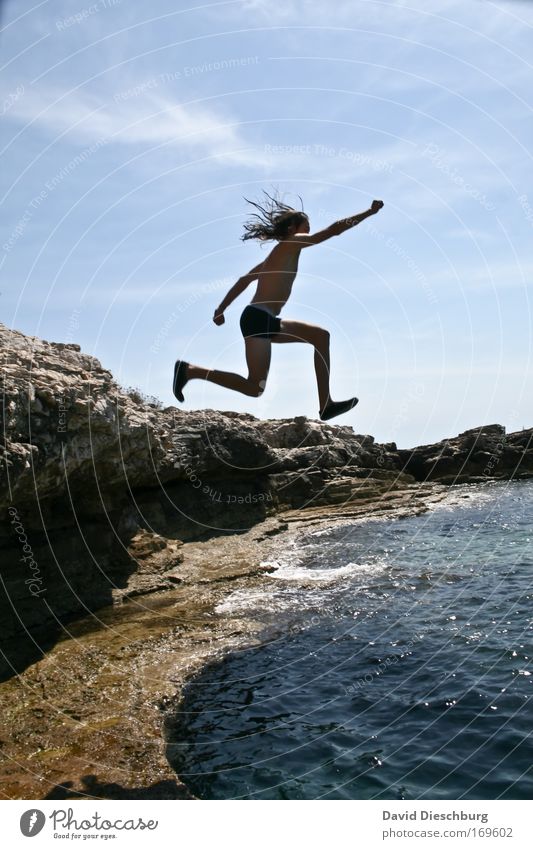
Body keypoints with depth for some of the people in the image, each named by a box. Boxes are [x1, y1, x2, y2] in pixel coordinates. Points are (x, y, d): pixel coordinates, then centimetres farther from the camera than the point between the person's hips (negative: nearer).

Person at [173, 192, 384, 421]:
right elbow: (334, 230, -3)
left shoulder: (278, 254, 24)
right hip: (258, 318, -10)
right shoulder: (292, 242, 0)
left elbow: (243, 280, 23)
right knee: (255, 388, -12)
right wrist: (369, 212, 5)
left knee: (320, 336, 15)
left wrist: (220, 310, 22)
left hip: (266, 321, 10)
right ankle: (190, 370, -7)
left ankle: (326, 405, 11)